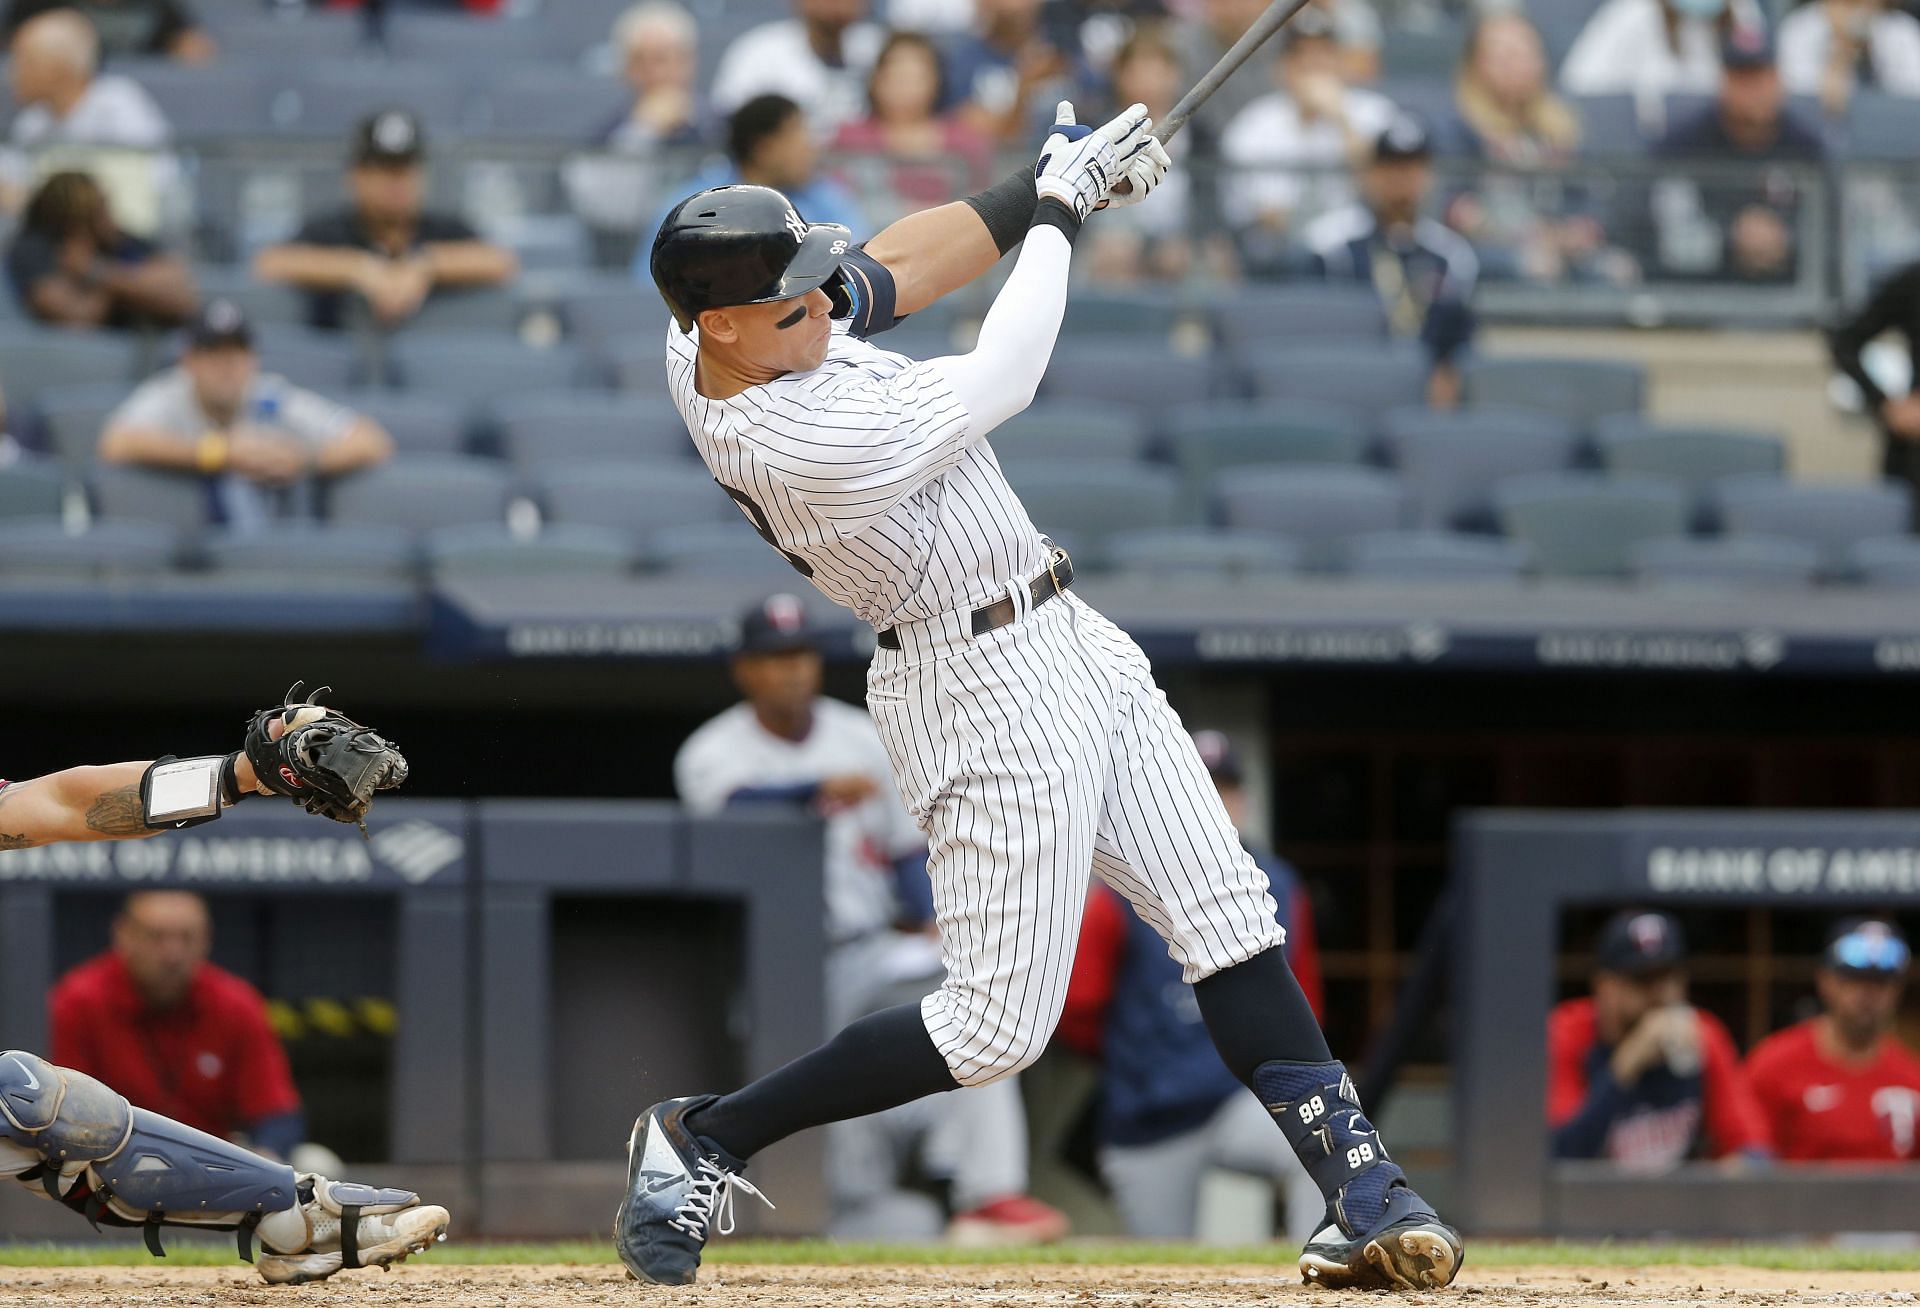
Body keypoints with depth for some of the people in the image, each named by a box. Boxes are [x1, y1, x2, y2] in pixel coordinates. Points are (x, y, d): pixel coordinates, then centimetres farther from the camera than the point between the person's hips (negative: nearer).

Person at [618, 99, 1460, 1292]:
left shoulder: (707, 344, -4)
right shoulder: (809, 443, -30)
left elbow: (884, 277, 11)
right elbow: (1004, 381, -18)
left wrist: (1045, 188, 3)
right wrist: (1057, 212, -4)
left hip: (1071, 649, 10)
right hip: (992, 691, -10)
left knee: (1232, 923, 6)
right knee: (996, 1025, -4)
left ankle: (1361, 1193, 7)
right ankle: (703, 1142, 9)